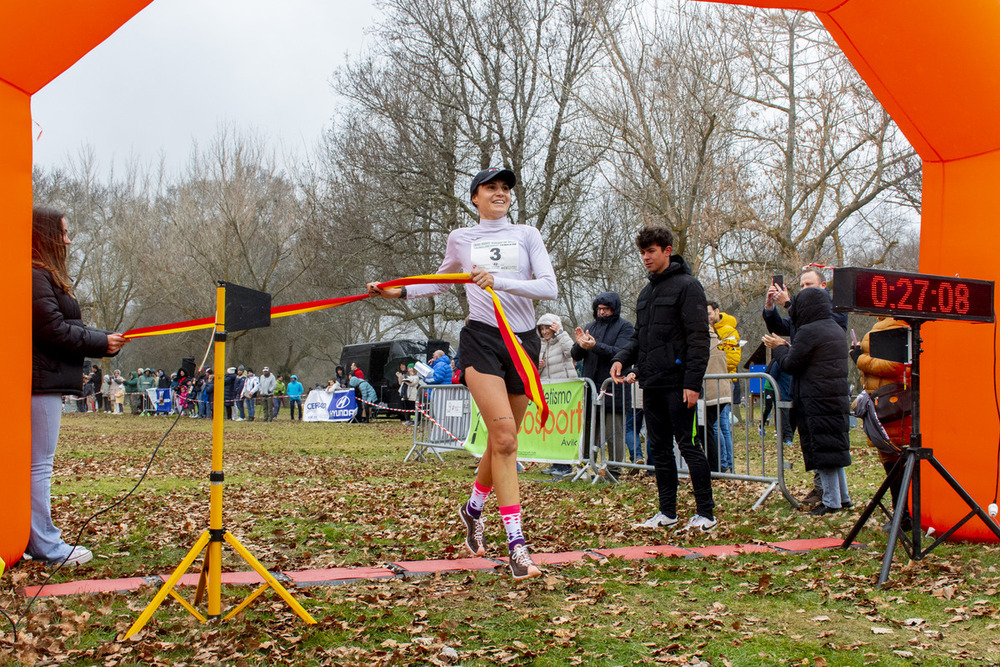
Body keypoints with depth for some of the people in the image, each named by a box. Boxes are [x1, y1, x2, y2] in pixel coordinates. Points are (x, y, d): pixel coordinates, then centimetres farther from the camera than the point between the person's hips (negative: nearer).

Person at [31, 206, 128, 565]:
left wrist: (105, 339, 8)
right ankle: (44, 545, -2)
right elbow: (54, 331, -18)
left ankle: (39, 539, 18)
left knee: (37, 463, 12)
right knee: (38, 464, -6)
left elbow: (66, 326, 20)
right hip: (39, 382, -11)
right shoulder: (34, 277, -13)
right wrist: (102, 343, -8)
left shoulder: (46, 276, 21)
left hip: (42, 381, 11)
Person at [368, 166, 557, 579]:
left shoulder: (526, 235, 10)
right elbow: (441, 282, 31)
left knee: (503, 440, 8)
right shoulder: (461, 239, 13)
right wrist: (399, 292, 18)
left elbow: (549, 287, -4)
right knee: (504, 436, -18)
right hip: (482, 339, -2)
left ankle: (473, 509, 37)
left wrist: (501, 282, -16)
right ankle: (516, 544, -18)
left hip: (523, 343, 2)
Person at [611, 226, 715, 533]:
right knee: (659, 448, 10)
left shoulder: (687, 286, -6)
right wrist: (622, 358, 3)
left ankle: (706, 513, 1)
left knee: (688, 445, -5)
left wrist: (693, 382, -19)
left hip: (677, 383, -8)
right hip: (652, 383, 8)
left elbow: (699, 338, -12)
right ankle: (667, 511, 17)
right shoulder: (646, 293, 19)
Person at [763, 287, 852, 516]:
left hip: (817, 402, -9)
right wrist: (786, 346, 21)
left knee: (822, 448, -3)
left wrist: (779, 348, 8)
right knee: (835, 446, 15)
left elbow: (790, 364, -10)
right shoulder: (836, 330, 14)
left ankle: (831, 501, 0)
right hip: (838, 397, 9)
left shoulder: (808, 331, -15)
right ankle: (843, 497, 20)